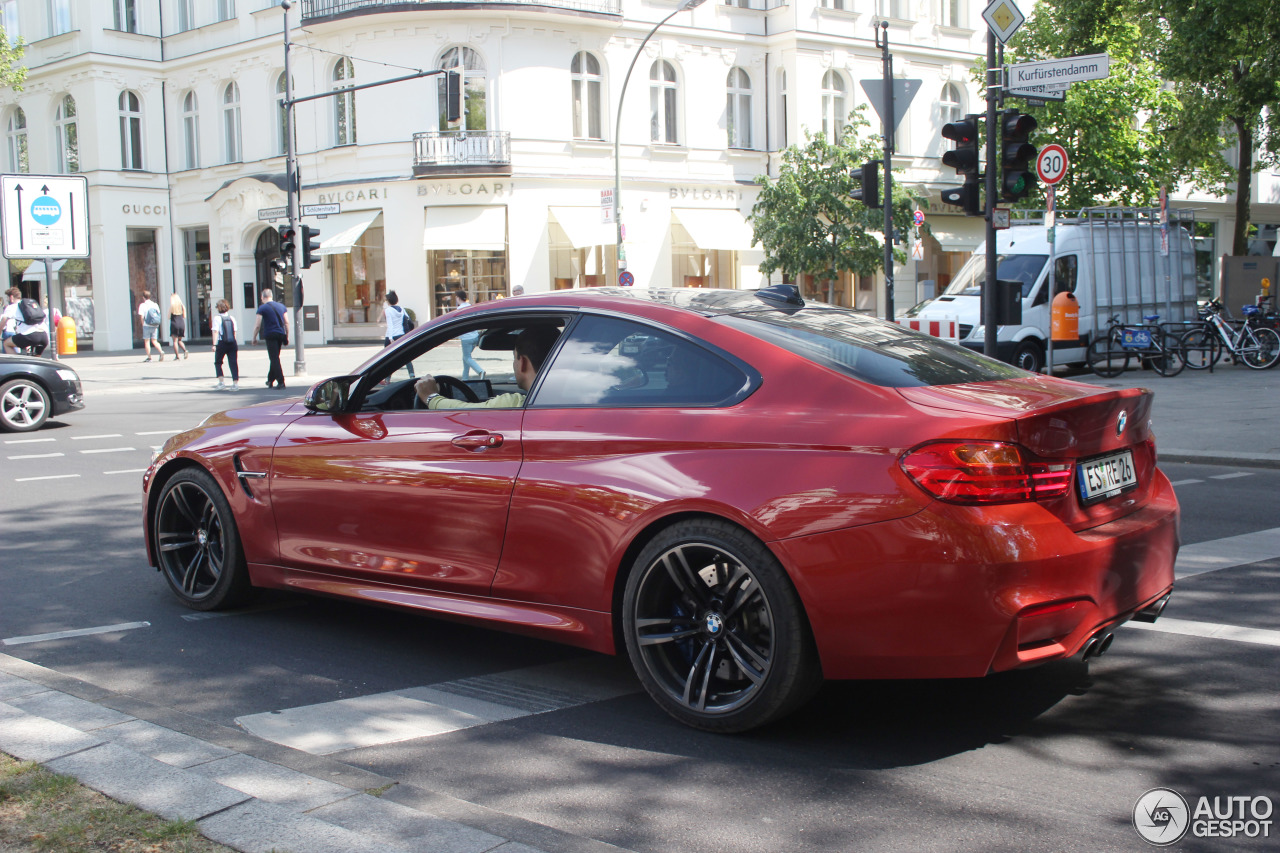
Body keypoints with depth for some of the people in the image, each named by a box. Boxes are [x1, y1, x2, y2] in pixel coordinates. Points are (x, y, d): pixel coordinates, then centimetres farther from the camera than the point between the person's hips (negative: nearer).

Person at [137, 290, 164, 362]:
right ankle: (161, 351, -13)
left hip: (147, 325, -4)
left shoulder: (142, 305, -7)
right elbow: (159, 314, 5)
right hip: (155, 326, 4)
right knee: (155, 341, 11)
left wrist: (143, 324, 2)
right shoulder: (155, 304, 6)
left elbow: (141, 316, -12)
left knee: (147, 341, 7)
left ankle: (149, 357, 7)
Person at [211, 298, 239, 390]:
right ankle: (235, 382, -5)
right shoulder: (232, 318, 8)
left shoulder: (217, 318, -4)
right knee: (233, 363, 3)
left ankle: (221, 382, 3)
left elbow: (216, 332, -10)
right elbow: (235, 332, 9)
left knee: (218, 362, 13)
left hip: (221, 342, -3)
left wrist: (214, 344, -12)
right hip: (232, 343, 3)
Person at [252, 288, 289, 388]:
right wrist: (287, 336, 19)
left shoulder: (262, 308, -3)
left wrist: (254, 338, 6)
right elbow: (286, 323, 12)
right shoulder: (281, 306, 12)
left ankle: (281, 382, -13)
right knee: (275, 358, 17)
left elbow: (257, 325, -6)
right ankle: (270, 380, 27)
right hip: (281, 334, 5)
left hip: (270, 335, -5)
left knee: (274, 359, -5)